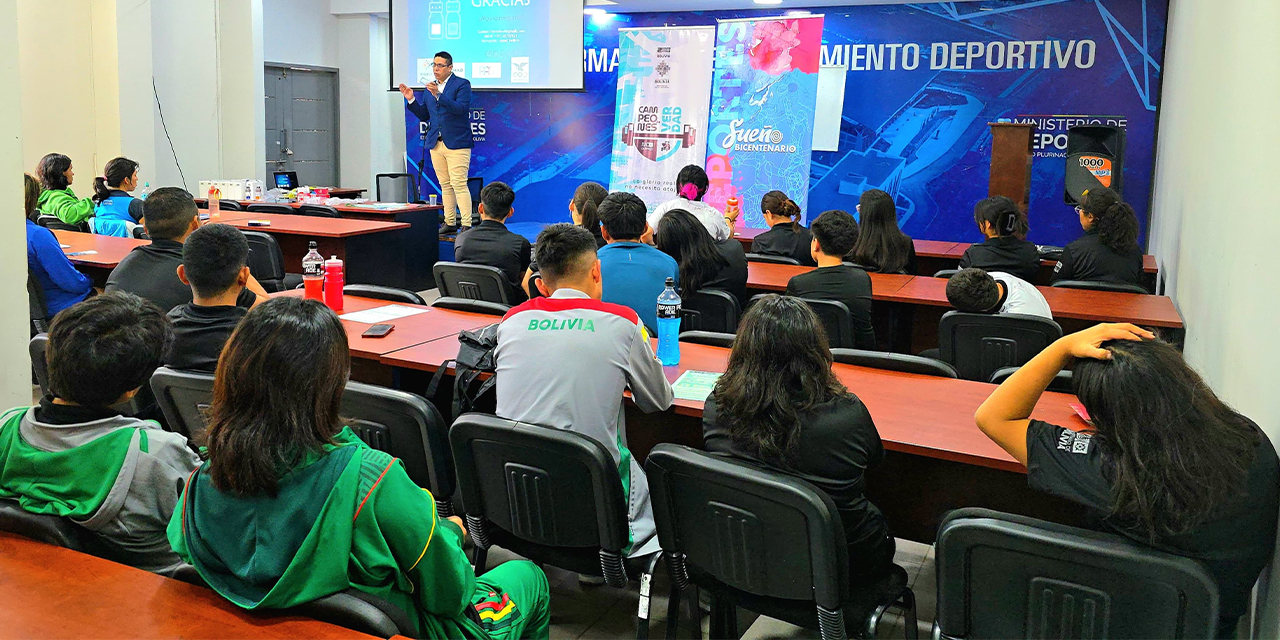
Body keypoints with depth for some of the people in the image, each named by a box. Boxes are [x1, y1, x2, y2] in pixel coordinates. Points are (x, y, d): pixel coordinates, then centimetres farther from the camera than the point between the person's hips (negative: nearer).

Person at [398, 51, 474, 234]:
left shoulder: (462, 84, -2)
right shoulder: (430, 87, 17)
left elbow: (461, 108, -18)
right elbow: (424, 116, 20)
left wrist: (438, 95, -26)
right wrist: (411, 100, 5)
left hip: (456, 143, -6)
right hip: (435, 143, 7)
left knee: (459, 184, -12)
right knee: (445, 185, 9)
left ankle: (466, 225, -11)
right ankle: (450, 224, 14)